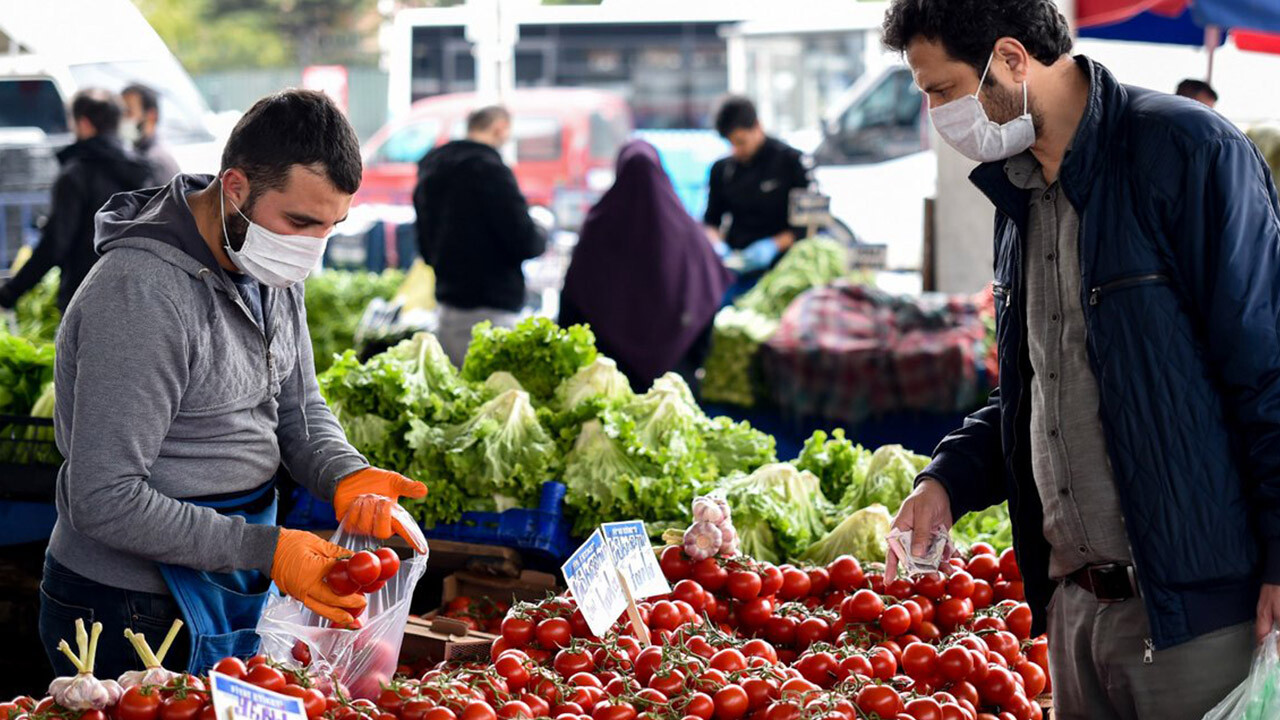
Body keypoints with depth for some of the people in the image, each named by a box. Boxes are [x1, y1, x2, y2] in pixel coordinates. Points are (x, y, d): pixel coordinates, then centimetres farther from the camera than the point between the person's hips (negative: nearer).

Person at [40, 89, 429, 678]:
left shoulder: (274, 270, 3)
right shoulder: (143, 293, -25)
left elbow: (299, 411, 12)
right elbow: (104, 501, -27)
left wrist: (345, 475, -11)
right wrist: (265, 551, -27)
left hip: (241, 584, 8)